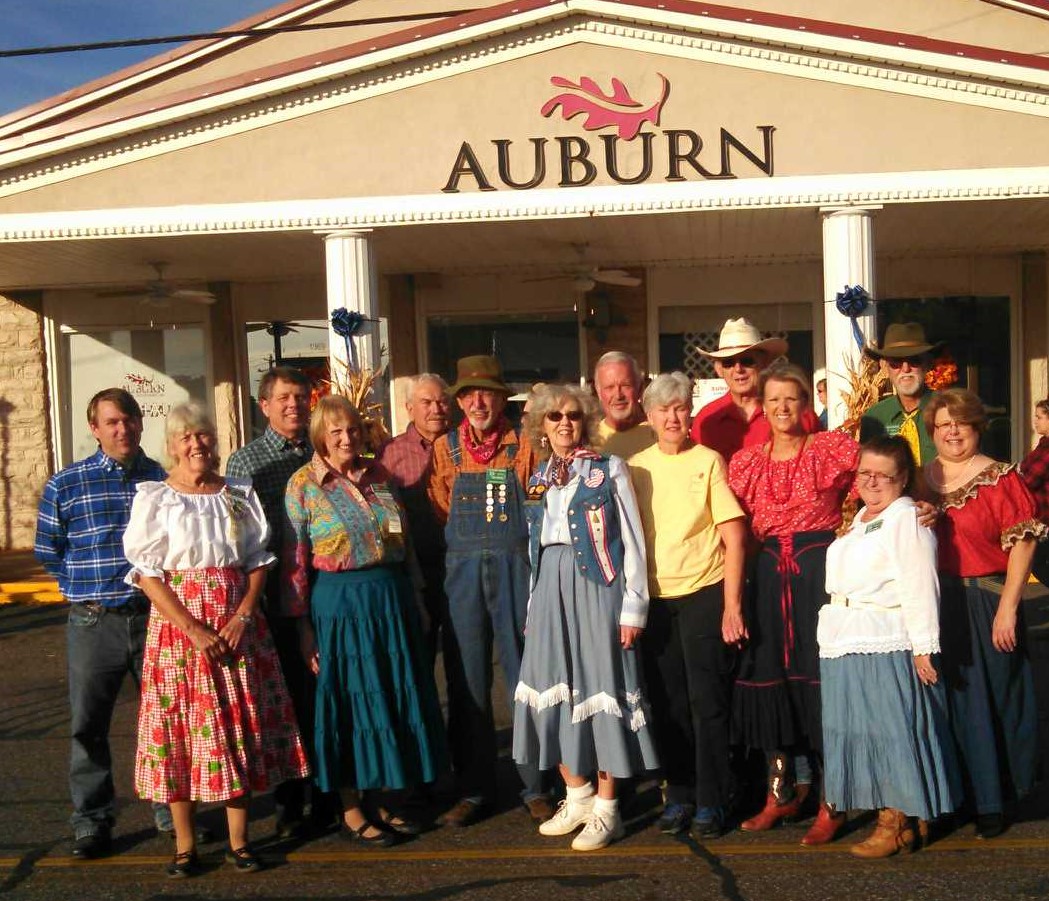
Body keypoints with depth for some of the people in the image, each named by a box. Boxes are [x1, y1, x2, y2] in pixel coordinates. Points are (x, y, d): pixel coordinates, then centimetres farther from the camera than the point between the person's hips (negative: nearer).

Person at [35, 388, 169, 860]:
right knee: (88, 724, 5)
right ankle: (91, 822, 19)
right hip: (94, 622, -1)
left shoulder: (165, 480, 4)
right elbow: (48, 550, 7)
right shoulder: (65, 484, 1)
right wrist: (86, 587, 2)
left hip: (156, 616, 1)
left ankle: (172, 809, 26)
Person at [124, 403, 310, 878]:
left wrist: (243, 615, -9)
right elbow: (147, 573, -7)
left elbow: (259, 560, 7)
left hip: (238, 623, 3)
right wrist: (194, 630, -15)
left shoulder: (239, 494, 8)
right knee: (182, 725, 0)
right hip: (178, 624, -2)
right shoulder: (154, 497, -1)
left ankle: (238, 840, 16)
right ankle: (184, 845, 13)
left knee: (242, 725, 4)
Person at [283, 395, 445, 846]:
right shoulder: (303, 484, -5)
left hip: (392, 598, 5)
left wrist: (415, 598, 13)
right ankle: (351, 810, 17)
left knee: (394, 695, 10)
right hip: (338, 602, -5)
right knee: (347, 699, 3)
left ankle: (379, 799, 26)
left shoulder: (378, 475, 9)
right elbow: (294, 560, -8)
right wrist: (303, 624, -11)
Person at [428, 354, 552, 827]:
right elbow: (440, 512, 12)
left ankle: (535, 786, 15)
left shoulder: (523, 445, 4)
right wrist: (470, 547, 2)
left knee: (526, 676, 3)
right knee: (467, 680, 6)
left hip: (515, 568, -1)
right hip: (462, 570, 2)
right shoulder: (444, 448, 9)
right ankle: (473, 789, 17)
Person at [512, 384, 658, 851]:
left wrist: (633, 607, -8)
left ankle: (606, 809, 9)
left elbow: (632, 541, -4)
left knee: (600, 687, -3)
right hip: (550, 590, 5)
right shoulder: (538, 479, 14)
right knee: (554, 689, 6)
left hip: (597, 587, -5)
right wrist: (534, 605, 13)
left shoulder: (609, 469, -1)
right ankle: (577, 795, 21)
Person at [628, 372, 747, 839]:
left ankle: (711, 801, 14)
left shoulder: (708, 461, -2)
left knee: (707, 702, 1)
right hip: (654, 599, 3)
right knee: (668, 703, 9)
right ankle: (679, 794, 23)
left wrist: (732, 604, -9)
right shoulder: (635, 467, 7)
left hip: (704, 595, -3)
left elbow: (734, 538, -3)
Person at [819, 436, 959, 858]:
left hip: (887, 645, -9)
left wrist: (923, 647, -19)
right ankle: (889, 818, 21)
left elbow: (920, 587, -15)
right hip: (847, 645, 9)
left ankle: (896, 826, 8)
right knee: (862, 729, 11)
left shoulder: (907, 518, -9)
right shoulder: (860, 517, 18)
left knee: (889, 730, -2)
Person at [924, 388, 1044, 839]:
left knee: (991, 698, 5)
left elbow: (1022, 544, -9)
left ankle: (991, 802, 19)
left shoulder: (999, 477, -6)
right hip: (935, 604, 4)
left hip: (985, 603, -4)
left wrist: (1007, 608, -13)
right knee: (949, 699, 12)